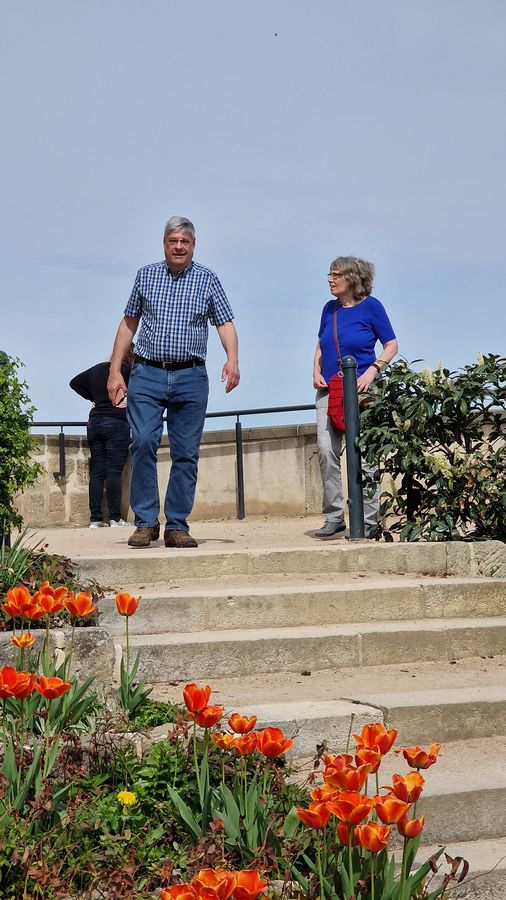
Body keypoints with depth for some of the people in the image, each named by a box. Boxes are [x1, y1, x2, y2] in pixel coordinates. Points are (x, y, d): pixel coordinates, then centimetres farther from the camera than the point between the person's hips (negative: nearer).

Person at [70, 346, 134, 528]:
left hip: (94, 422, 5)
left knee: (96, 472, 4)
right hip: (116, 423, -5)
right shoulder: (126, 370, -1)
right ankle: (115, 518, -9)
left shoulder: (96, 369, 17)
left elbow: (75, 382, 25)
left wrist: (93, 398, 18)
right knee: (114, 472, -7)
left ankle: (95, 519, 2)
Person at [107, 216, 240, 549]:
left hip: (191, 378, 0)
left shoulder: (207, 279, 7)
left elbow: (226, 322, 1)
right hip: (147, 375, 0)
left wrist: (232, 359, -18)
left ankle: (177, 526, 8)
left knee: (186, 453, 1)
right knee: (143, 443, -14)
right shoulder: (146, 275, 11)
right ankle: (146, 522, -5)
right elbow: (129, 323, 15)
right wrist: (115, 371, 9)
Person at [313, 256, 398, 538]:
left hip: (360, 390, -4)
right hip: (329, 389, 4)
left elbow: (392, 345, 1)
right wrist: (317, 372, 5)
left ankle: (370, 520, 5)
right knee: (326, 450, -8)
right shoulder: (330, 309, 12)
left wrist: (372, 372, -12)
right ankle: (334, 516, 0)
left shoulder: (370, 306, -1)